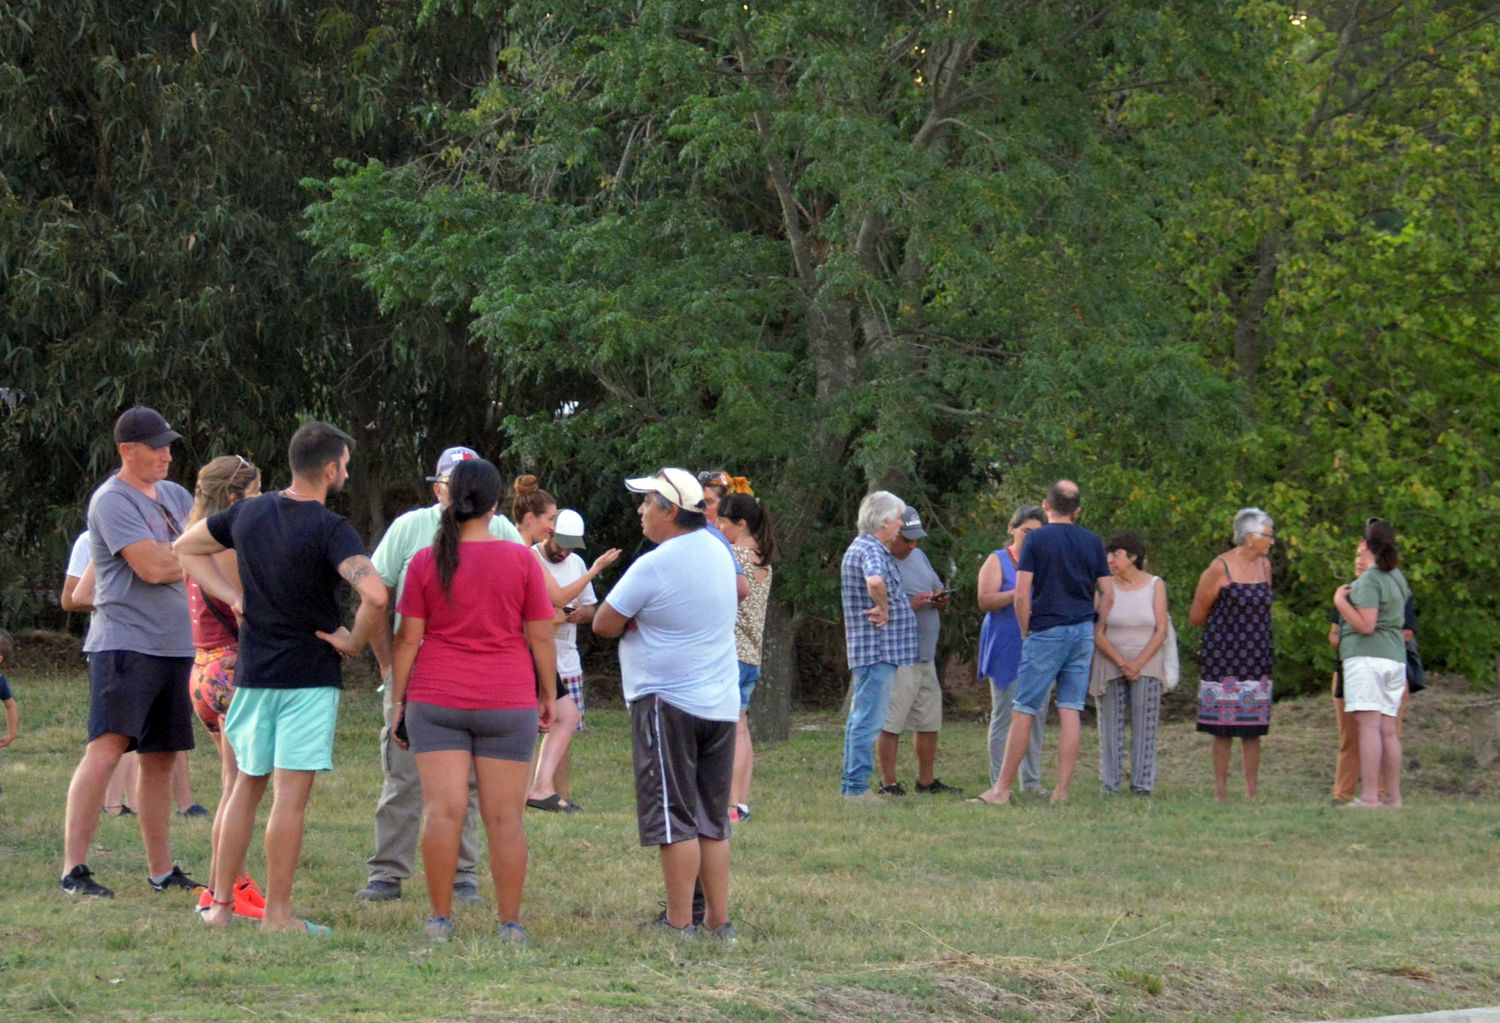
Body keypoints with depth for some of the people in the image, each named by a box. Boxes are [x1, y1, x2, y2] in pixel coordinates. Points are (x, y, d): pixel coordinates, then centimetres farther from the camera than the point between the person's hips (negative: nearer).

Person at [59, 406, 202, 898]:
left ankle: (161, 870, 18)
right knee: (106, 750, -16)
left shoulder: (173, 495, 16)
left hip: (174, 646, 8)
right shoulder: (112, 501, -11)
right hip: (124, 643, -8)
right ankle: (73, 869, -18)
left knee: (160, 759, 12)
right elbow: (152, 567, -18)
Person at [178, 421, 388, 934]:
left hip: (252, 673, 6)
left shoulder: (248, 513, 4)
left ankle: (220, 904, 16)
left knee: (247, 785, 16)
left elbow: (186, 548, 18)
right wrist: (357, 640, -13)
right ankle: (277, 914, -1)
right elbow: (374, 593, -31)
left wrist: (231, 596, 9)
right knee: (291, 794, -2)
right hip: (310, 677, -6)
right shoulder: (329, 530, -16)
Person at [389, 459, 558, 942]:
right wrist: (548, 694, 12)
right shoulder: (521, 560, -2)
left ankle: (440, 918, -1)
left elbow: (407, 638, 0)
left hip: (436, 702, 0)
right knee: (505, 815, 1)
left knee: (444, 809, -2)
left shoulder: (426, 562, -1)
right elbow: (541, 636, 1)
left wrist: (398, 699, 8)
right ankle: (510, 923, 4)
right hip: (507, 703, 0)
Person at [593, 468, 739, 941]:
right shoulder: (718, 552, 9)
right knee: (713, 820, 11)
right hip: (722, 703, 7)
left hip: (667, 702, -7)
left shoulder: (652, 567, -16)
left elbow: (605, 624, -12)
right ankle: (719, 921, 11)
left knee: (673, 819, -4)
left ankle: (679, 924, -3)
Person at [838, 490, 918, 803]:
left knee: (861, 718, 15)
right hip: (879, 647, -11)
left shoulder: (860, 547, 18)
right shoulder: (871, 550, -16)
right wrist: (883, 609, -22)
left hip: (866, 648, 11)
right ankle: (857, 787, -7)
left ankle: (851, 785, 20)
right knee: (868, 720, -8)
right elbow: (875, 581, -37)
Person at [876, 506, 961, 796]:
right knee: (890, 723, -6)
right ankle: (888, 784, -2)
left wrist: (941, 598, 0)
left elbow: (940, 591, 24)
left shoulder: (918, 556, 15)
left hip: (926, 655, 9)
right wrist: (911, 604, -24)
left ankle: (927, 780, 23)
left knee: (929, 722, 13)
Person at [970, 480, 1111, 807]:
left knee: (1023, 712, -1)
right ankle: (1062, 790, 2)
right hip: (1083, 632, 4)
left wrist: (1026, 633, 1)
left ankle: (1002, 789, 0)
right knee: (1071, 711, 4)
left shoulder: (1037, 540, -6)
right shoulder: (1093, 542, 7)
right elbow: (1107, 593, 8)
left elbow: (1021, 595, -10)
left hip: (1046, 632, -4)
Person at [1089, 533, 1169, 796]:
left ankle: (1142, 783, -3)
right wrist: (1121, 663, -13)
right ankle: (1110, 784, 1)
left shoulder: (1155, 586, 2)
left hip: (1147, 663, 0)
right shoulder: (1107, 588, 1)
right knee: (1111, 724, -2)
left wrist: (1138, 664, -11)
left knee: (1145, 723, -5)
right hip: (1110, 663, 0)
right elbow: (1098, 633, -3)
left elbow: (1161, 631, -1)